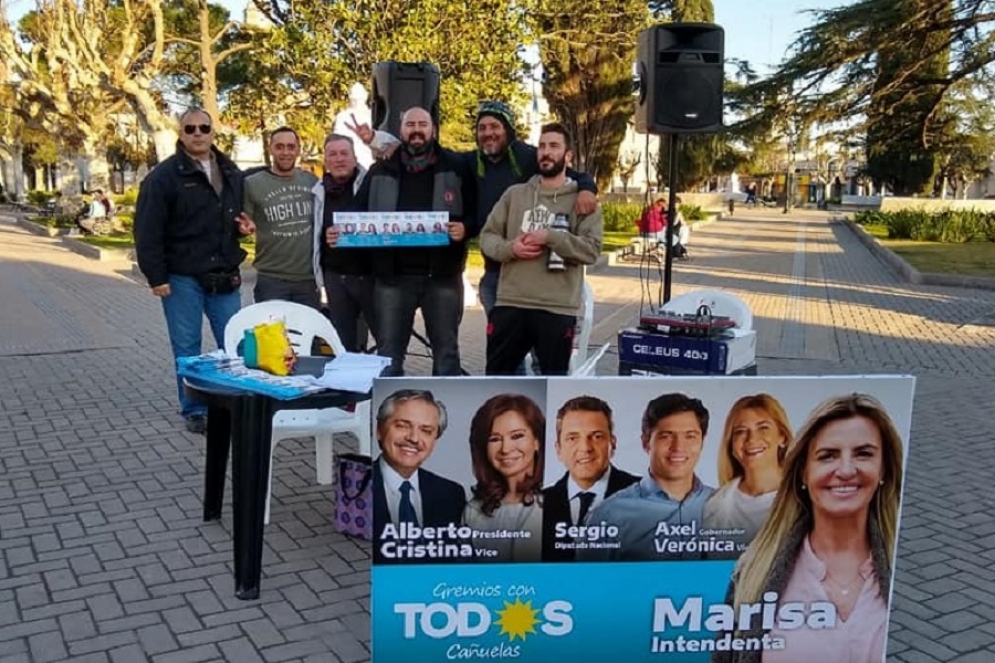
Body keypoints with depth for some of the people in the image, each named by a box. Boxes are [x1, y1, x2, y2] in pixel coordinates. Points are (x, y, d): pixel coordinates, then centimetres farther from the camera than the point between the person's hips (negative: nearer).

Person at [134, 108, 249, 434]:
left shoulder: (231, 173, 10)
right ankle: (194, 411, 17)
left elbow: (241, 215, 24)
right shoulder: (164, 176, -7)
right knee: (187, 349, 5)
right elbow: (147, 231, -9)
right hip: (182, 278, -4)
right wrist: (156, 277, -12)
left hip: (224, 276, 4)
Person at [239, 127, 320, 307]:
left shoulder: (312, 182, 6)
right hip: (271, 279, -3)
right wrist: (246, 228, -21)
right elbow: (243, 226, 1)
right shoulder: (252, 184, -5)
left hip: (309, 278, 4)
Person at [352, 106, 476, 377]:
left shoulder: (455, 167, 3)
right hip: (392, 275, 2)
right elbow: (359, 215, 12)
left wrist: (465, 229, -19)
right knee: (388, 354, 7)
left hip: (442, 275, -1)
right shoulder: (380, 171, 10)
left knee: (446, 351, 9)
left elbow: (476, 214, 2)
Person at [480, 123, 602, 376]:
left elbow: (592, 249, -8)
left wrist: (550, 237, -17)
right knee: (497, 376, 10)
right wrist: (510, 248, -11)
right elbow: (487, 236, 9)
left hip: (558, 309, -2)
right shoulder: (514, 194, 12)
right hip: (510, 304, 3)